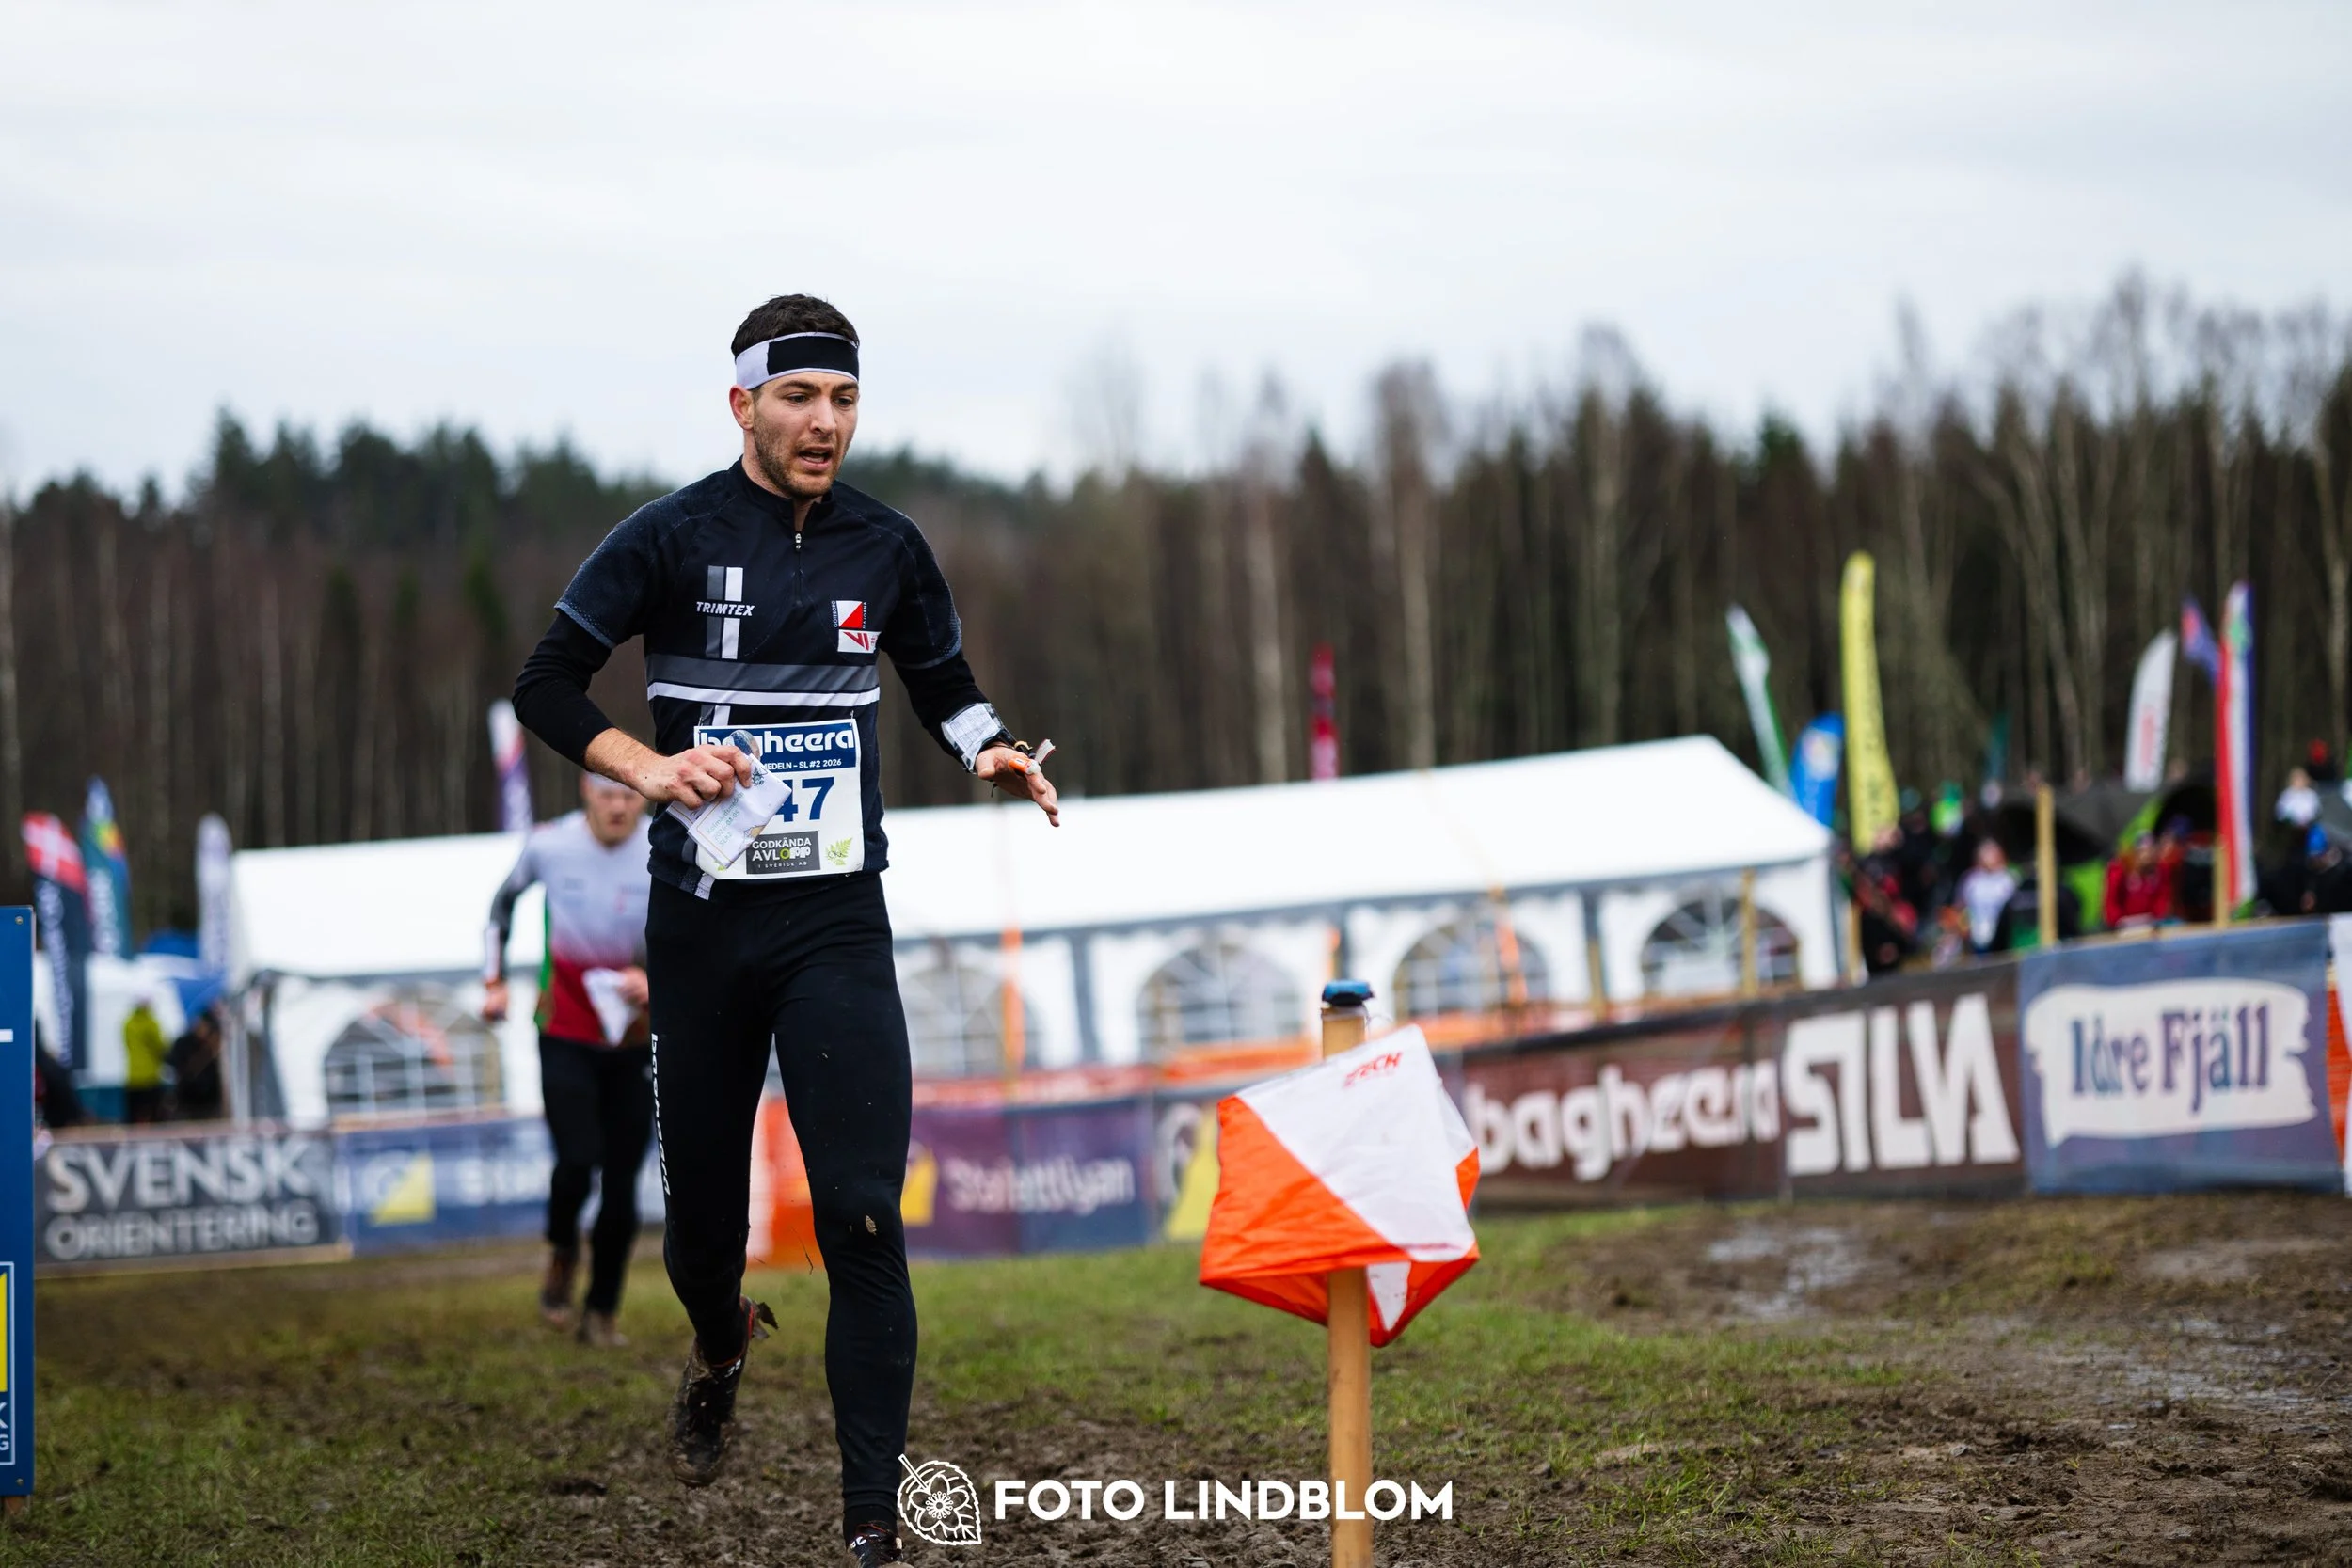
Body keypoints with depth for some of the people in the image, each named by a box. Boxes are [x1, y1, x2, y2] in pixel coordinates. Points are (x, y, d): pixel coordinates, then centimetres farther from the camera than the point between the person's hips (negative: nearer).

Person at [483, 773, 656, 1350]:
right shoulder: (549, 844, -8)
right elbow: (504, 901, 13)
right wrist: (494, 981, 8)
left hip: (636, 1043, 1)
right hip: (566, 1036, -1)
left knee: (621, 1183, 1)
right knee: (577, 1162, -17)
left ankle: (602, 1312, 17)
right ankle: (562, 1252, 15)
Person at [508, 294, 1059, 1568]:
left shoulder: (885, 547, 5)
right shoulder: (672, 538, -4)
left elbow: (943, 686, 20)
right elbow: (546, 686, -2)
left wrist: (991, 753, -1)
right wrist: (649, 769, -18)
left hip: (836, 923, 1)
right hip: (701, 923, -1)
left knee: (862, 1212, -12)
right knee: (701, 1196, 11)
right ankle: (718, 1348, 48)